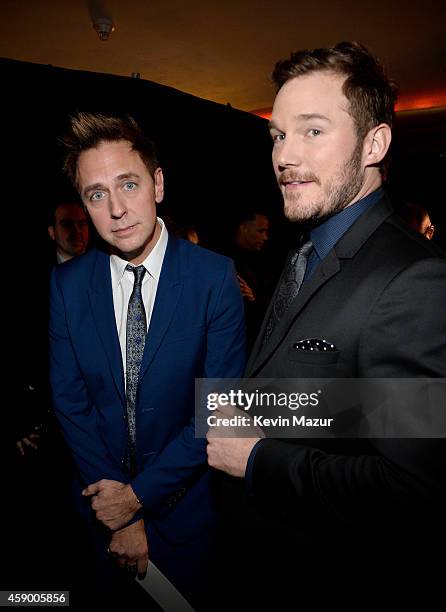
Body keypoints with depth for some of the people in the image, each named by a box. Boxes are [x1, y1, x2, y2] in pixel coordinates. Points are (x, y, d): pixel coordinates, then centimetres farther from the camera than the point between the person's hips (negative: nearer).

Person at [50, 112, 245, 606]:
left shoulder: (215, 277, -18)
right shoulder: (67, 283, -9)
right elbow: (70, 403, -7)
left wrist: (141, 494, -15)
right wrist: (121, 516, -10)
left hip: (185, 500, -2)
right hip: (101, 494, 3)